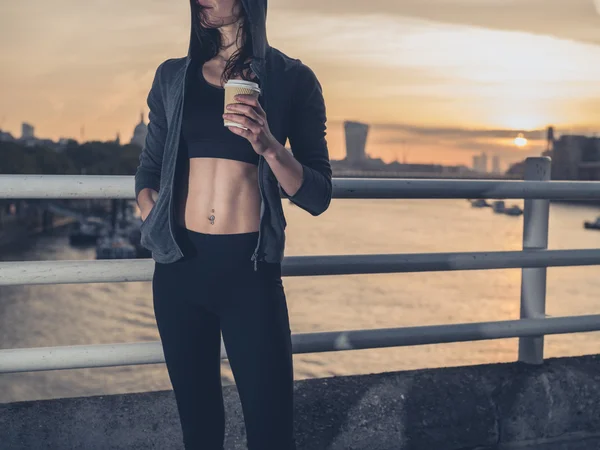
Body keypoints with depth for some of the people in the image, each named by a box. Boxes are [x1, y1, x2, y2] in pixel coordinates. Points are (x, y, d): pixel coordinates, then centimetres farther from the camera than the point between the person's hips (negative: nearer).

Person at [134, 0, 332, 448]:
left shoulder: (292, 79, 0)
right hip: (179, 264, 3)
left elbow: (318, 197, -3)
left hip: (250, 268, -3)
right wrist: (153, 221, 0)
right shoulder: (173, 76, 9)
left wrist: (269, 147, -19)